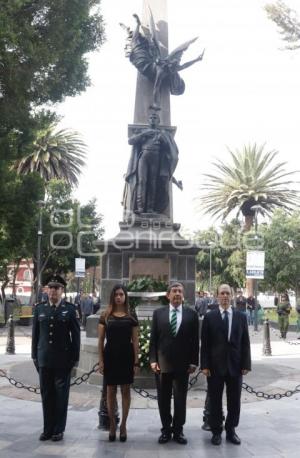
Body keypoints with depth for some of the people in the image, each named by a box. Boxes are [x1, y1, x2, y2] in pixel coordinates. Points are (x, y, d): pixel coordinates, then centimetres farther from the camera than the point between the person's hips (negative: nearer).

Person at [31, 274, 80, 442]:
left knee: (61, 395, 5)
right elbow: (35, 333, 9)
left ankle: (59, 429, 17)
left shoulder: (70, 309, -2)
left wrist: (75, 357, -5)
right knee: (46, 395, 9)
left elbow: (76, 334, -2)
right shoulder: (40, 308, 6)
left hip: (63, 359, -2)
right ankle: (48, 429, 20)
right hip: (44, 359, 3)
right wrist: (35, 356, 6)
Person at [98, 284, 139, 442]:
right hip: (110, 356, 0)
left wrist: (136, 361, -3)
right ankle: (112, 424, 19)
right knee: (111, 391, 7)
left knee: (125, 391, 6)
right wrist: (100, 360, -3)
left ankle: (123, 425, 17)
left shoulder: (131, 317, 1)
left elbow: (135, 341, 2)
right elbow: (101, 340, 2)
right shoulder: (105, 316, 1)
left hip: (126, 357, 0)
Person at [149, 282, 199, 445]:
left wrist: (193, 362, -3)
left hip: (182, 363, 0)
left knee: (180, 399, 7)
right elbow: (153, 339, 2)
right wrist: (153, 360, -5)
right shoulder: (158, 313, 3)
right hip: (162, 363, 1)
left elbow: (195, 340, 2)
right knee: (163, 399, 8)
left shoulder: (191, 314, 2)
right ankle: (166, 430, 21)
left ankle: (178, 430, 20)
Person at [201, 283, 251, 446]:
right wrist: (204, 365, -8)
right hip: (215, 366, -2)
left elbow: (245, 342, 4)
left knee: (234, 401, 10)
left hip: (235, 365, 2)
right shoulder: (209, 317, -1)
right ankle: (216, 431, 21)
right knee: (215, 401, 7)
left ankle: (231, 430, 25)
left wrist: (246, 364, -2)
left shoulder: (241, 316, 5)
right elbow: (204, 343, -2)